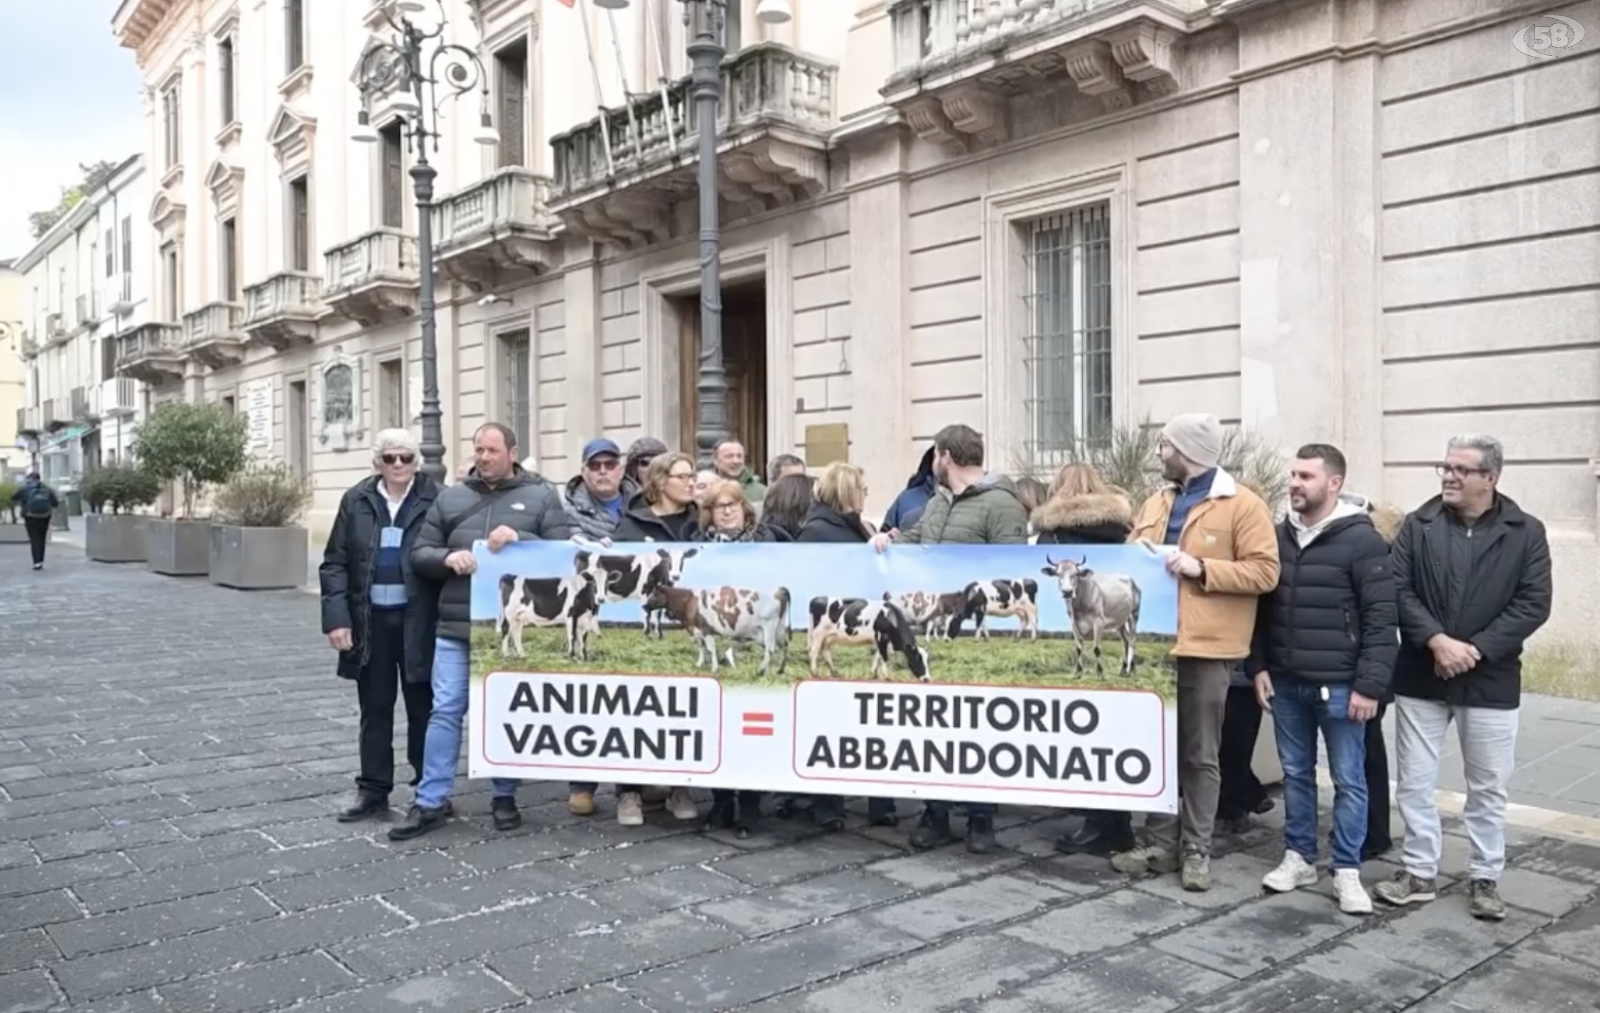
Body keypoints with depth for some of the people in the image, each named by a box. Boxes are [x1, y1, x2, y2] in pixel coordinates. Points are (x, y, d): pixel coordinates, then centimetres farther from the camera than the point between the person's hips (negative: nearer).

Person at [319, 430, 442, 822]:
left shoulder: (435, 499, -6)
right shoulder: (356, 501, 3)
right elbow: (335, 563, 3)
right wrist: (336, 617, -5)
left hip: (418, 621, -3)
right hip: (370, 621, 3)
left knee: (422, 709, 8)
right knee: (374, 710, 12)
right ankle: (372, 790, 23)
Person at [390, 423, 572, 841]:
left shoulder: (541, 496, 3)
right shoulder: (449, 498, 11)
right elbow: (420, 554, 11)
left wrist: (520, 539, -19)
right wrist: (447, 557, -10)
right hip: (456, 627, 2)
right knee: (445, 711, 2)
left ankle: (505, 797, 23)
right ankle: (430, 802, 11)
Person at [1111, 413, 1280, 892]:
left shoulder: (1242, 504, -5)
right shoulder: (1156, 503, 16)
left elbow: (1263, 571, -11)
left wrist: (1200, 568, -19)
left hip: (1204, 647, -6)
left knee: (1199, 755, 5)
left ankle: (1197, 850, 15)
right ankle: (1161, 843, 20)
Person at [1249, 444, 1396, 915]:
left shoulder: (1362, 540, -10)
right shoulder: (1279, 536, 7)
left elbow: (1382, 620, -11)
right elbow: (1262, 607, 13)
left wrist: (1369, 685, -15)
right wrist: (1258, 666, 6)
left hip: (1338, 685, -5)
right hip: (1285, 682, 5)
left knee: (1348, 780, 5)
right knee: (1295, 774, 14)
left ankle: (1347, 870, 15)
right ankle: (1299, 857, 26)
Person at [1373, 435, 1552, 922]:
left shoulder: (1525, 532, -1)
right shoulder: (1419, 525, 1)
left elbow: (1534, 603, -7)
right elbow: (1397, 589, -6)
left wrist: (1476, 650, -16)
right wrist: (1437, 640, -19)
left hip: (1490, 679, -1)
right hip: (1421, 676, 1)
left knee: (1488, 788, 10)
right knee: (1414, 782, 7)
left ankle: (1484, 878, 25)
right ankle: (1420, 872, 20)